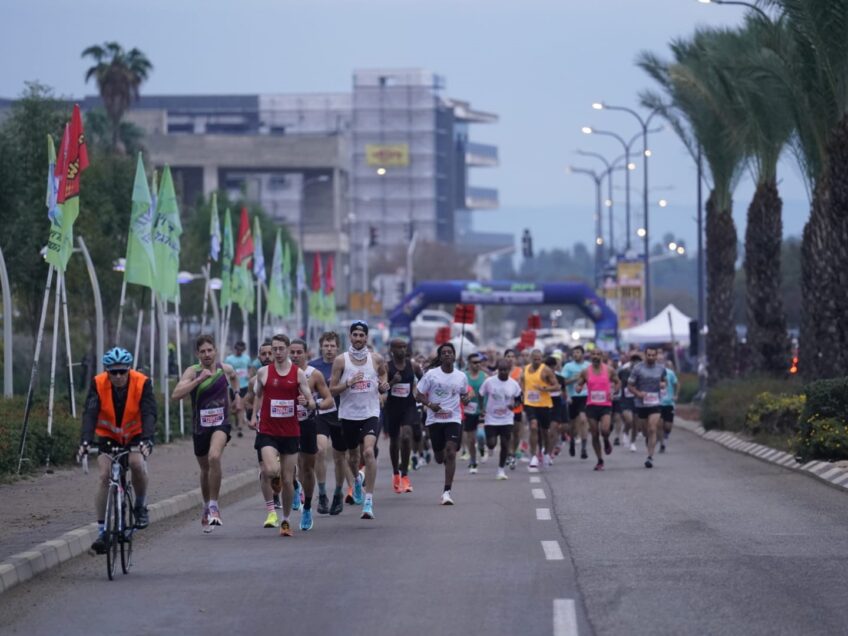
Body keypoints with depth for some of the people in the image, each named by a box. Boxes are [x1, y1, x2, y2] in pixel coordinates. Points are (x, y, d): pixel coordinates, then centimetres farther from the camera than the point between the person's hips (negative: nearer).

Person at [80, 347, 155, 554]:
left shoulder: (142, 383, -22)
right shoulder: (98, 384, -20)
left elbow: (149, 414, -31)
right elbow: (90, 413, -28)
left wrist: (147, 440, -48)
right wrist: (85, 440, -44)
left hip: (134, 436, -1)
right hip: (107, 436, 1)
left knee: (137, 464, -29)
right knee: (104, 476, -15)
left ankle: (141, 507, -2)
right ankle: (102, 531, -10)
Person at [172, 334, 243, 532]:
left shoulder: (226, 369, -2)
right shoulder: (192, 372, -10)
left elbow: (234, 377, 26)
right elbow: (176, 395, -25)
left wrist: (236, 395, 13)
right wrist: (199, 379, -28)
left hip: (221, 424, -1)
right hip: (200, 427, 1)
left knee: (214, 457, -29)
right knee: (205, 469, 16)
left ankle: (214, 506, -21)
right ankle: (207, 508, 41)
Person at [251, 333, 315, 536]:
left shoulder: (299, 373, 1)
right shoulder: (263, 373, 3)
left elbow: (312, 404, 2)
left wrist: (306, 402, -20)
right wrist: (254, 416, 9)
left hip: (291, 433, 1)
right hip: (267, 432, -1)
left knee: (288, 480, 4)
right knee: (272, 471, -24)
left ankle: (286, 521, 21)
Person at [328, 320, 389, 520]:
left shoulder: (377, 359, 1)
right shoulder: (341, 360, -3)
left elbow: (383, 380, 18)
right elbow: (332, 389, -3)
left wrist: (384, 386, -5)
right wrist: (348, 383, -20)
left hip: (371, 413, -1)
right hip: (348, 414, 1)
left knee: (369, 452, -20)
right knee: (353, 454, 18)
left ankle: (369, 500, -19)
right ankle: (357, 479, 53)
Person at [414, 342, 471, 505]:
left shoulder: (461, 377, 4)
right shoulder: (431, 374, -3)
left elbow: (464, 393, 20)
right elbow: (419, 395, 1)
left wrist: (466, 398, -4)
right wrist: (430, 404, -18)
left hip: (454, 419, 0)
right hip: (435, 419, 0)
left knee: (451, 453, -16)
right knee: (440, 457, 7)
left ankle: (447, 491, -15)